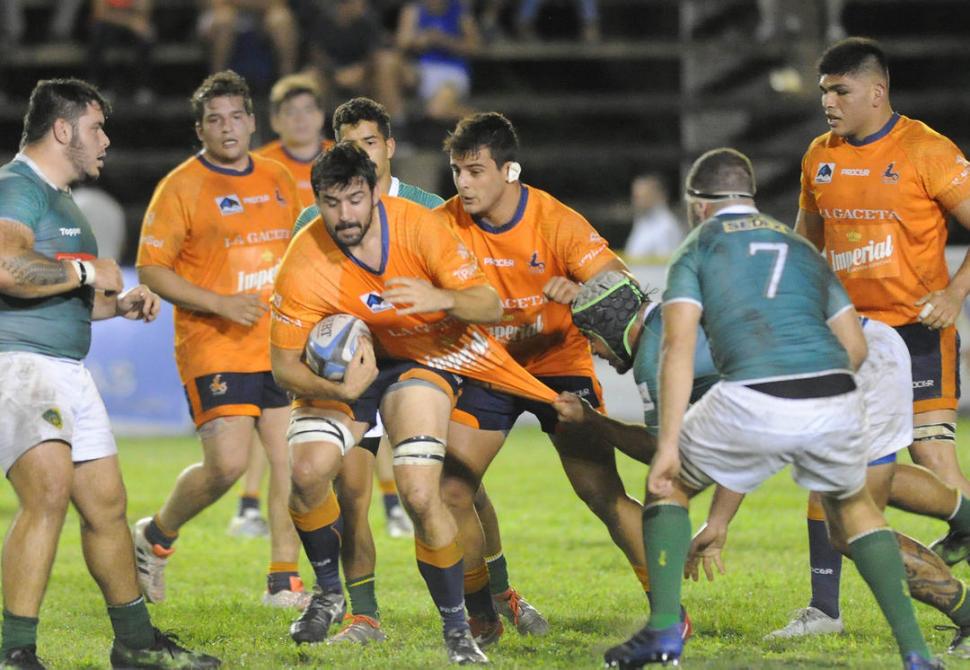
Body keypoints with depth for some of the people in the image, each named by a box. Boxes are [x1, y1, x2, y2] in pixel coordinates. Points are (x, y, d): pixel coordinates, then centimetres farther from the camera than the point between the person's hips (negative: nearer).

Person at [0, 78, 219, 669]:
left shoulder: (58, 197, 22)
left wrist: (119, 304, 18)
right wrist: (87, 271, -19)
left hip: (67, 370, 10)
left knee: (105, 503, 15)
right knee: (50, 486, -26)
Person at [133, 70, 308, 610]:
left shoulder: (278, 179, 12)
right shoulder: (182, 186, -6)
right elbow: (151, 268, -9)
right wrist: (220, 304, -17)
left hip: (281, 346, 6)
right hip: (215, 346, -6)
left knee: (292, 459, -1)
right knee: (228, 463, -16)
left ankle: (284, 581, 9)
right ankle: (157, 536, 10)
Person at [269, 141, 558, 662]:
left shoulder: (418, 227, -23)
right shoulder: (304, 263, -23)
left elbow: (489, 306, -22)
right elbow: (283, 365, -19)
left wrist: (441, 299, -44)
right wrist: (339, 389, -39)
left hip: (423, 358, -1)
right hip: (340, 364, 1)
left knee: (420, 495, -20)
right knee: (307, 471, -21)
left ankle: (457, 630, -2)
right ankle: (328, 594, 8)